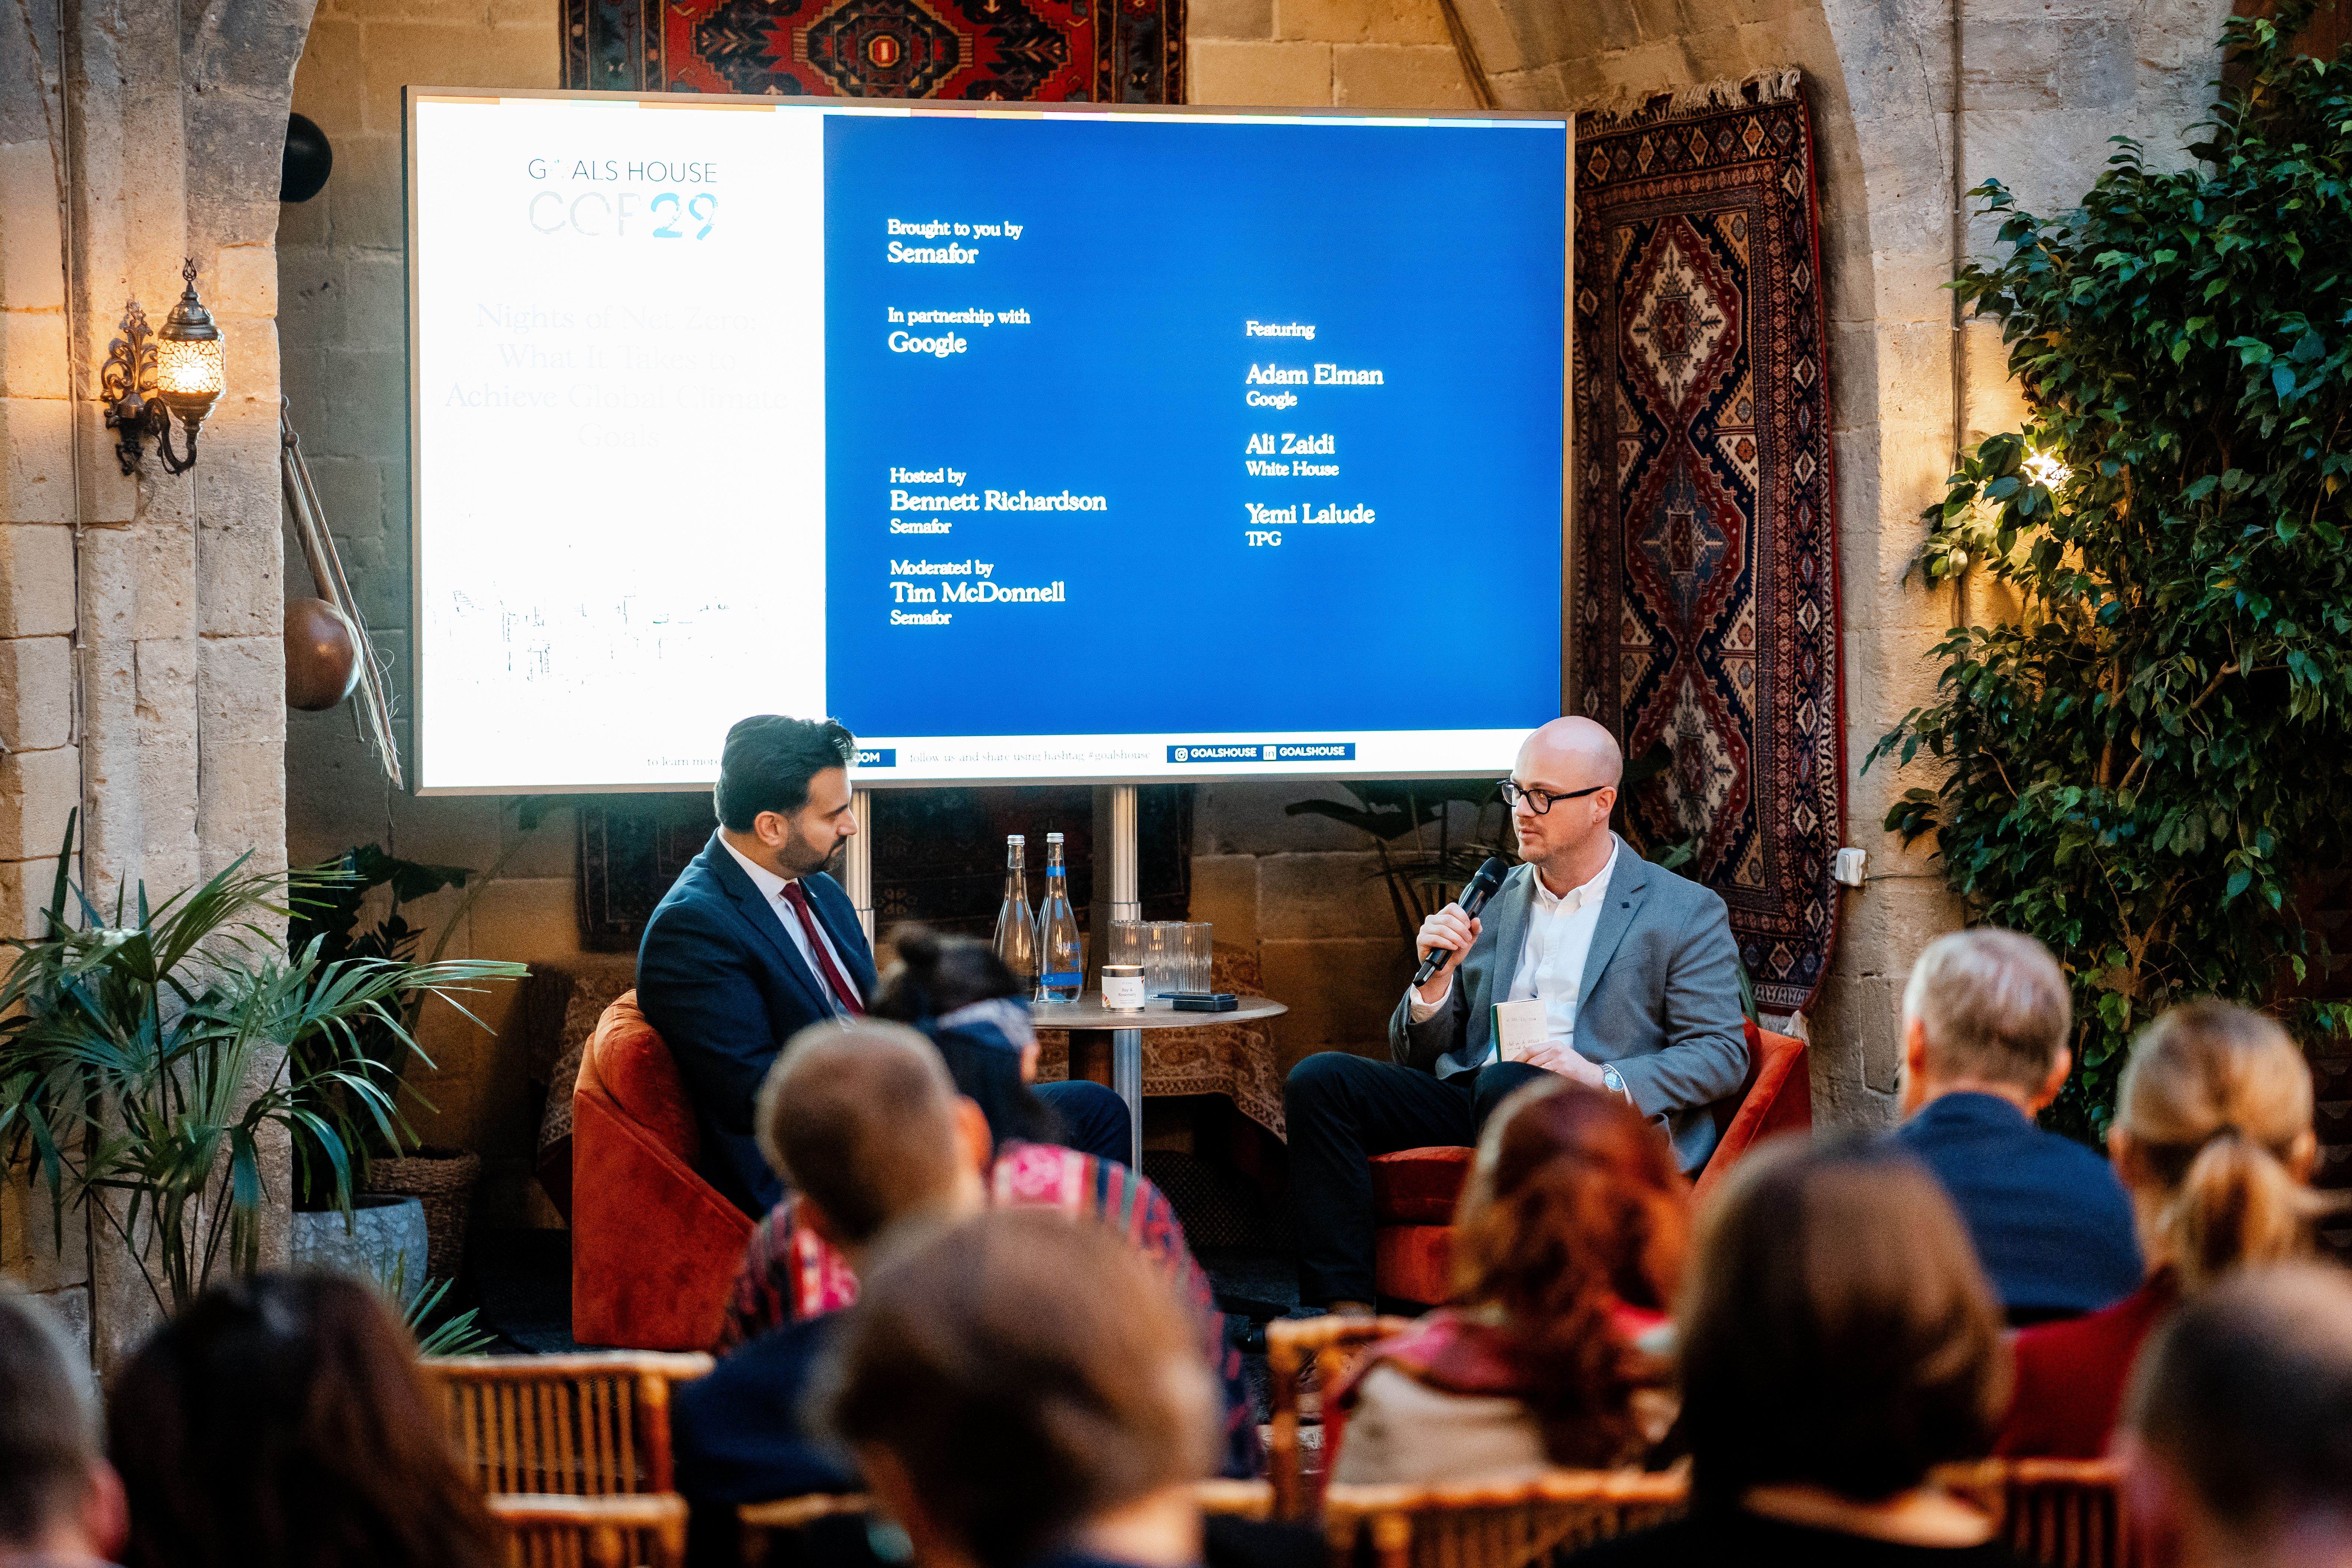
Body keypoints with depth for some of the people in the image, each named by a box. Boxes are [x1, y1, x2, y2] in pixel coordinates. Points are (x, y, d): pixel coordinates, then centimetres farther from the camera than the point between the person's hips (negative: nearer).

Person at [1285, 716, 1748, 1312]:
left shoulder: (1687, 912, 7)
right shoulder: (1493, 900, 21)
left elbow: (1723, 1056, -1)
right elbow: (1417, 1056, 20)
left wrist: (1606, 1080, -17)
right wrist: (1438, 976, -2)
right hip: (1468, 1101, 5)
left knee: (1508, 1085, -39)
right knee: (1321, 1079, -19)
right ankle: (1347, 1314, -26)